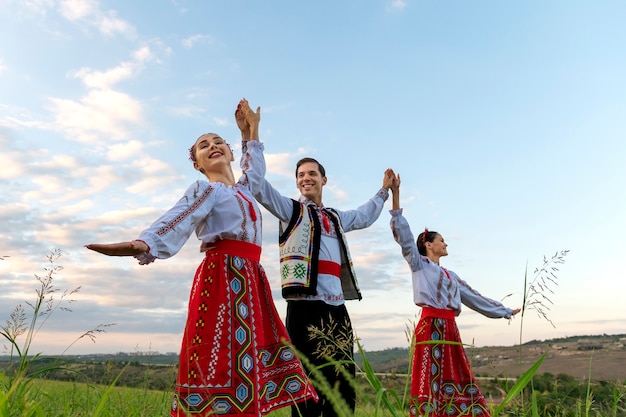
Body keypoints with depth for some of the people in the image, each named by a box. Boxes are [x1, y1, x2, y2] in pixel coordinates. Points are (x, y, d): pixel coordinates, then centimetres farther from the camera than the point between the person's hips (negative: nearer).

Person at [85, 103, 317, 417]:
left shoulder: (243, 188, 23)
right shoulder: (206, 189, 1)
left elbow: (253, 165, 45)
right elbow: (177, 221, -17)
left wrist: (253, 129, 48)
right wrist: (141, 245, -35)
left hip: (248, 279, 8)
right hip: (223, 275, -8)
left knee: (244, 359, 5)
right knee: (221, 358, -12)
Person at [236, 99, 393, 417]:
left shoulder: (335, 218, 22)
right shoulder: (290, 210, 6)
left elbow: (365, 217, 42)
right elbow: (257, 182, -7)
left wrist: (384, 191, 45)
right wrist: (251, 136, -9)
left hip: (337, 310, 6)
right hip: (306, 309, -6)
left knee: (343, 390, 7)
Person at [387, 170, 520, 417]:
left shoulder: (450, 275, 24)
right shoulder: (419, 264, 4)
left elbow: (473, 296, 32)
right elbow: (403, 235, -8)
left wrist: (504, 311, 38)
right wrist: (394, 193, -15)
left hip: (450, 330, 7)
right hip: (431, 328, -7)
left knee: (458, 381, 6)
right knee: (430, 381, -9)